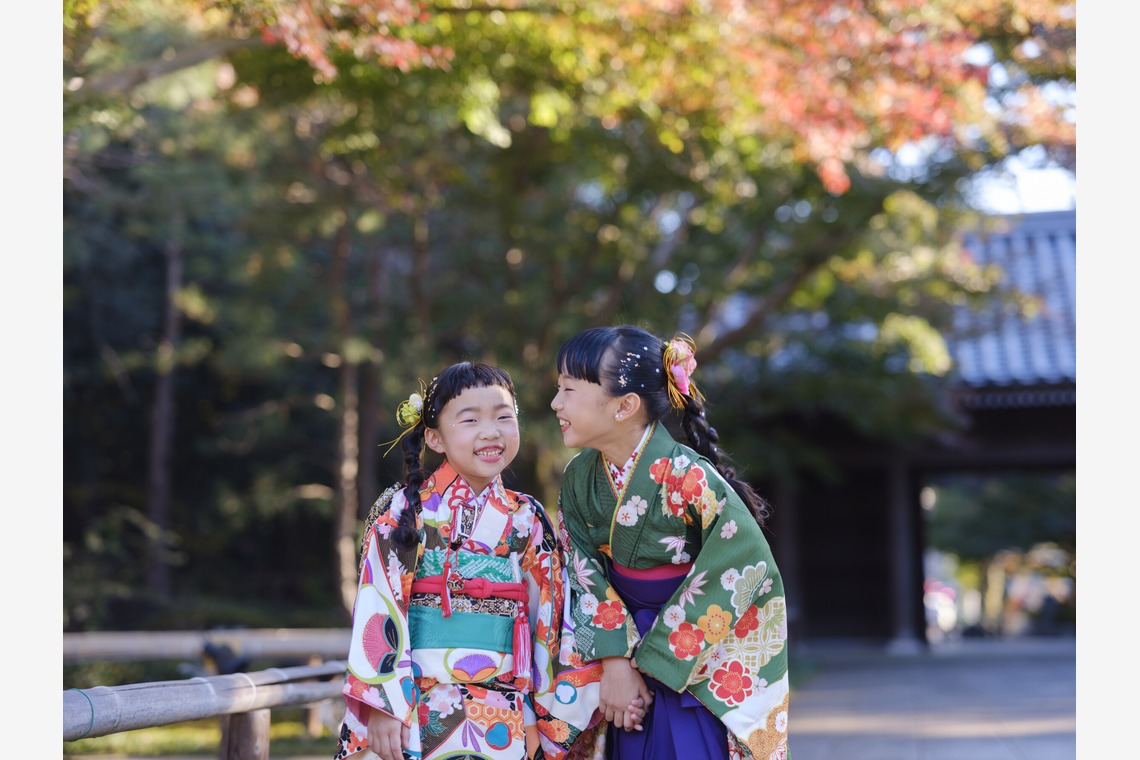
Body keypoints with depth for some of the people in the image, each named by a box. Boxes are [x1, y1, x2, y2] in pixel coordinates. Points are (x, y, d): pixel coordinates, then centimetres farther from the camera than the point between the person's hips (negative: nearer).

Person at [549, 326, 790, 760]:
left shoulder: (686, 478, -24)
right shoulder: (579, 477, -4)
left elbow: (749, 568, -20)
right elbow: (585, 575, -1)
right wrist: (614, 662, -15)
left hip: (700, 667, -5)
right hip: (633, 647, 5)